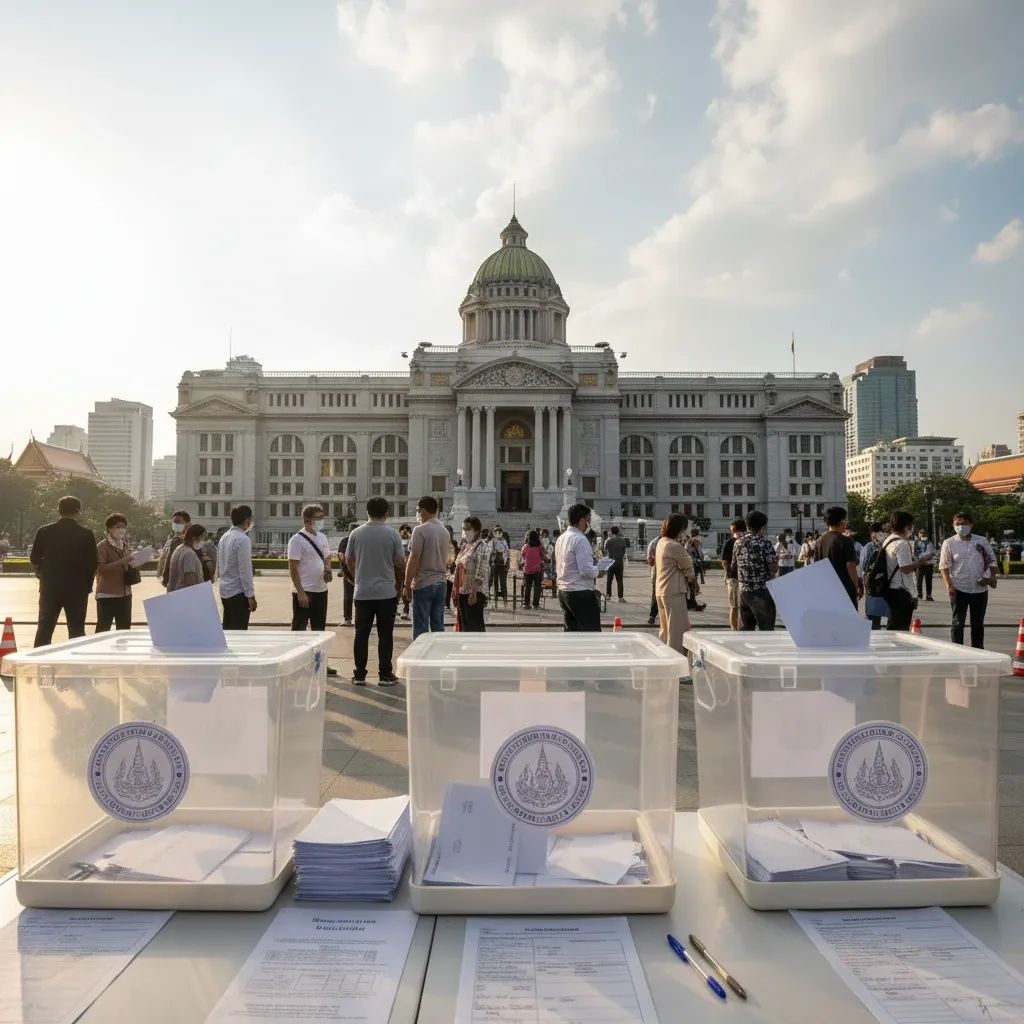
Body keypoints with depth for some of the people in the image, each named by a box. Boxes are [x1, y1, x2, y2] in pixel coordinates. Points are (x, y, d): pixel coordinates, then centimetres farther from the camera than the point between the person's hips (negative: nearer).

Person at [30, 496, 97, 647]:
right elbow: (92, 564, -6)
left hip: (50, 587, 2)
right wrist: (87, 585, 8)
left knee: (44, 628, 11)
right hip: (77, 589, -2)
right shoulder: (86, 534, -7)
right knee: (77, 630, 5)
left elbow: (34, 559, 6)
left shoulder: (44, 531, -2)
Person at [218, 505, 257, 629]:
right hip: (238, 592, -8)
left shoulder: (224, 537, 9)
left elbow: (219, 566, 15)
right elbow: (245, 569, -19)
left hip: (224, 591, 8)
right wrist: (250, 595, -16)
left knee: (227, 629, 16)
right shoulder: (243, 539, -16)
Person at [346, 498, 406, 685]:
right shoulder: (392, 534, -7)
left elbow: (349, 560, 10)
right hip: (387, 592, -2)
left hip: (362, 592, 2)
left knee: (361, 634, 9)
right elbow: (400, 563, -5)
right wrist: (400, 579, 15)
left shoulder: (356, 533, 0)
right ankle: (385, 675, 8)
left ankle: (359, 675, 13)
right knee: (385, 635, 5)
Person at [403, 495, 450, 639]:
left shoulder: (420, 530, -12)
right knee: (438, 626, 11)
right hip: (440, 583, 7)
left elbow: (414, 559, -13)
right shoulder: (444, 531, 11)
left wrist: (407, 584, -8)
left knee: (421, 629, -1)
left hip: (423, 584, -7)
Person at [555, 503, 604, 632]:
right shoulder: (580, 540, -16)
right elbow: (586, 571, -22)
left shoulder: (561, 538, 11)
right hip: (582, 594, -9)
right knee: (591, 634, -2)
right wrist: (598, 571, -2)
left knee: (571, 631, 14)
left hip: (563, 592, 9)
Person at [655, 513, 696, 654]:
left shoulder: (662, 542, 10)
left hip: (661, 591, 10)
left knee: (665, 630, 17)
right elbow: (688, 567, -11)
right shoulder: (675, 546, -19)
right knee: (677, 631, -3)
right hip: (674, 592, -10)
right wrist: (692, 578, 7)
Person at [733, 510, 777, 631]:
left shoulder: (738, 542, 6)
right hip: (761, 590, -6)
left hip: (743, 589, 6)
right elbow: (773, 568, -12)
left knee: (745, 628, 13)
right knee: (766, 628, -1)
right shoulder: (764, 542, -12)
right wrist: (776, 562, 8)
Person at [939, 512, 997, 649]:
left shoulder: (982, 541, 5)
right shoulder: (949, 543, -3)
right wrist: (949, 585, -14)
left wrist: (992, 576, -4)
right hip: (959, 590, -3)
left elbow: (991, 561, 12)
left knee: (978, 624, 13)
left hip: (980, 589, 3)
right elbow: (944, 566, -4)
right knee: (957, 623, -1)